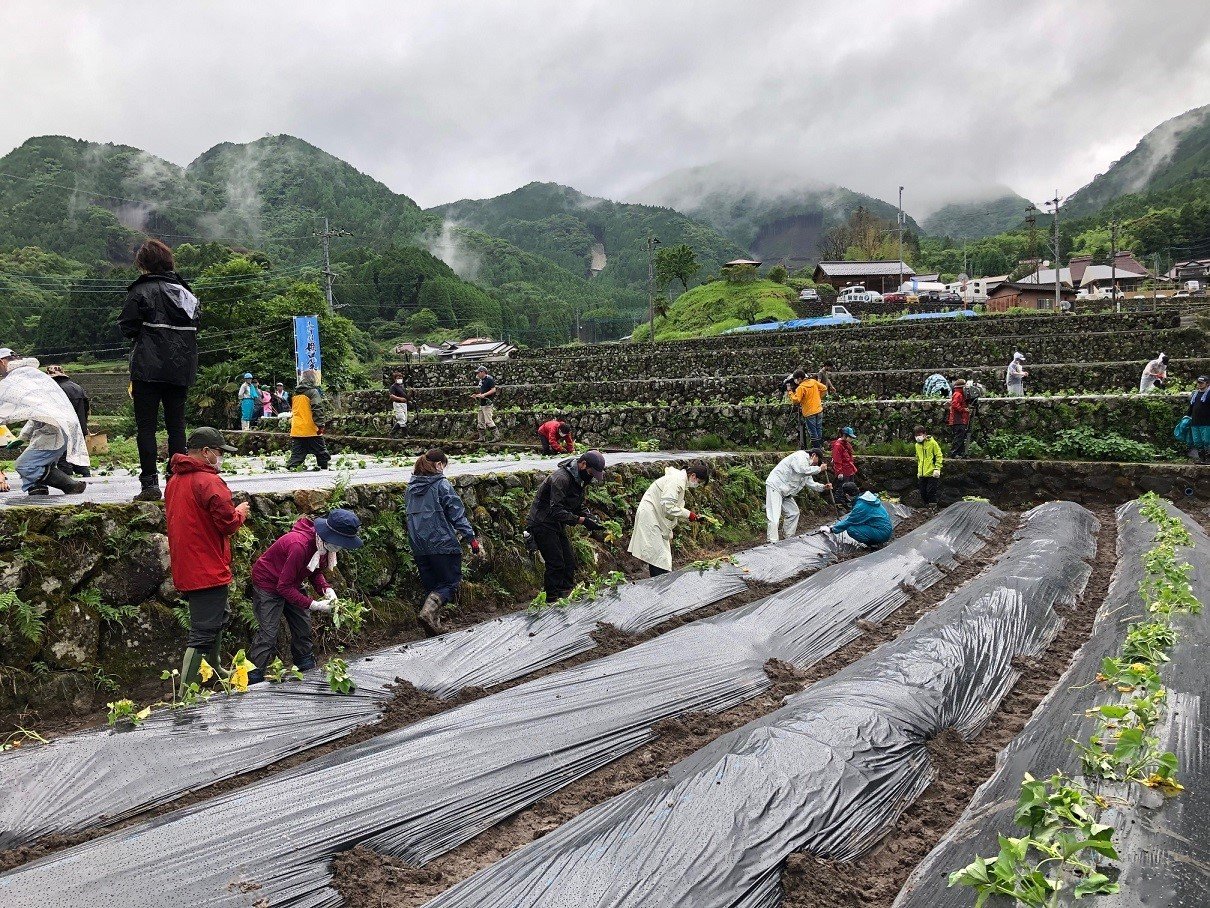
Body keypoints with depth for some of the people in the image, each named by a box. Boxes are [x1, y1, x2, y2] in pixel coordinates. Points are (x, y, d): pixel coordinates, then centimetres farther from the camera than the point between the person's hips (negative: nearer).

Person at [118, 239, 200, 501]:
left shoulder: (141, 290, -6)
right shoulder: (185, 291, 11)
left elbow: (128, 327, -6)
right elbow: (196, 325, 14)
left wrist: (144, 332, 12)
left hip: (149, 367, -5)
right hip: (181, 369, 5)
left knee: (146, 425, -1)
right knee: (176, 424, 10)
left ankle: (150, 483, -5)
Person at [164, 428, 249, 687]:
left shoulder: (175, 480, 13)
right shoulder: (209, 481, -18)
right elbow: (229, 523, -19)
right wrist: (240, 511, 0)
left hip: (185, 567, 10)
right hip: (208, 570, -10)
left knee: (219, 616, 26)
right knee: (203, 634, -5)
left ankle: (215, 672, 38)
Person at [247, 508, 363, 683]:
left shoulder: (322, 544, -13)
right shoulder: (299, 545, -38)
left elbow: (316, 572, 3)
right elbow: (284, 587, -31)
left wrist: (327, 589, -16)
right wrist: (314, 605, -31)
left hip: (291, 585, 8)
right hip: (268, 584, -8)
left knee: (303, 625, 11)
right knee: (268, 633, -10)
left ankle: (307, 668, 24)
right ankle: (252, 677, 0)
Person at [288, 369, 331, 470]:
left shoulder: (296, 393, 14)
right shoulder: (313, 392, -8)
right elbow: (318, 409, -17)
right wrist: (321, 424, -18)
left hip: (296, 430, 6)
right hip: (310, 430, -6)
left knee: (297, 454, 6)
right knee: (321, 452, 5)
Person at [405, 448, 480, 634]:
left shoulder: (412, 487, 13)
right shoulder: (442, 484, -7)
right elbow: (457, 513, -10)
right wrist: (471, 537, -8)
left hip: (418, 546, 7)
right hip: (441, 542, -7)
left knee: (431, 585, 14)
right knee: (451, 582, 0)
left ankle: (434, 623, 9)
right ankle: (429, 610, -22)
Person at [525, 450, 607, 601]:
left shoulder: (579, 480, 6)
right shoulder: (561, 478, -25)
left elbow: (578, 508, 13)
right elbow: (556, 511, -29)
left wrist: (592, 520, -5)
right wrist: (582, 521, -29)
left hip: (557, 526, 10)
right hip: (542, 524, -10)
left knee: (569, 562, 7)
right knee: (556, 564, -12)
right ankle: (552, 601, -4)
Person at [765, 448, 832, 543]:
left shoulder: (807, 465, 21)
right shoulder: (801, 455, -9)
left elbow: (810, 483, 24)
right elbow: (803, 470, -27)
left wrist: (823, 487, 8)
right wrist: (819, 468, -13)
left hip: (785, 492, 11)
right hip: (775, 486, -11)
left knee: (793, 512, 15)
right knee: (774, 516, -16)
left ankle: (788, 539, 25)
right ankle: (773, 543, -20)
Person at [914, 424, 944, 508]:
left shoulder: (932, 442, -6)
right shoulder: (917, 445, 14)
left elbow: (939, 456, -6)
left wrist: (937, 468, -13)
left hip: (931, 473, -7)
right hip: (922, 475, 7)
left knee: (931, 492, -8)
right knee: (923, 493, 9)